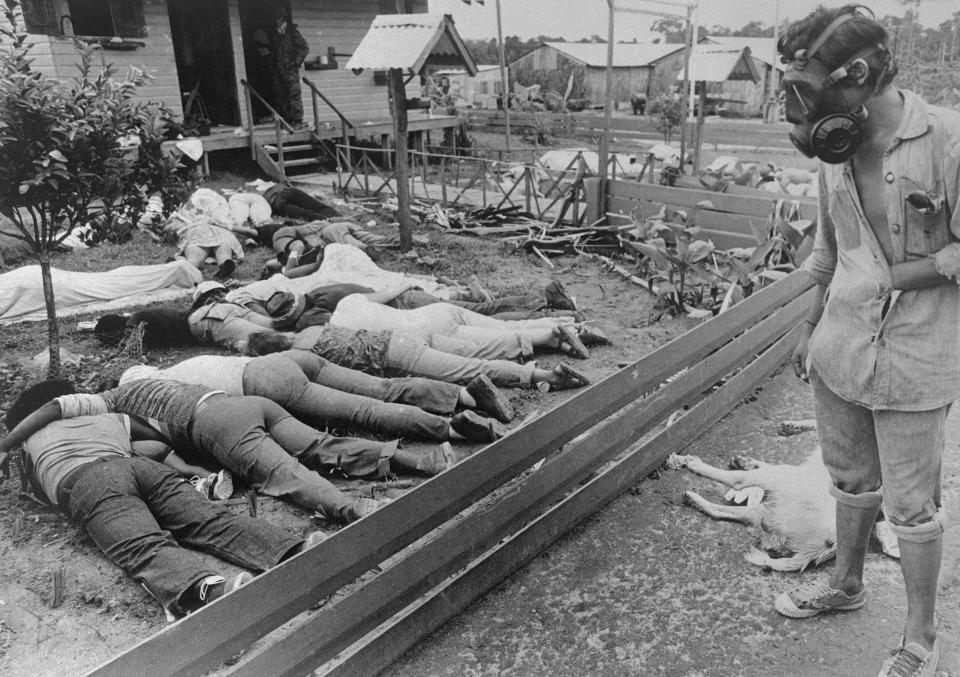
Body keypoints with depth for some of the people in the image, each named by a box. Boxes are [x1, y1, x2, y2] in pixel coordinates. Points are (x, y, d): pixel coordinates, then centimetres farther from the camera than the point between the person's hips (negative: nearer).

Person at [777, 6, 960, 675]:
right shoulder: (837, 148, 3)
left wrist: (893, 280, -16)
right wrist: (813, 325, 17)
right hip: (841, 346, 6)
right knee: (851, 479, 22)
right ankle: (847, 583, 45)